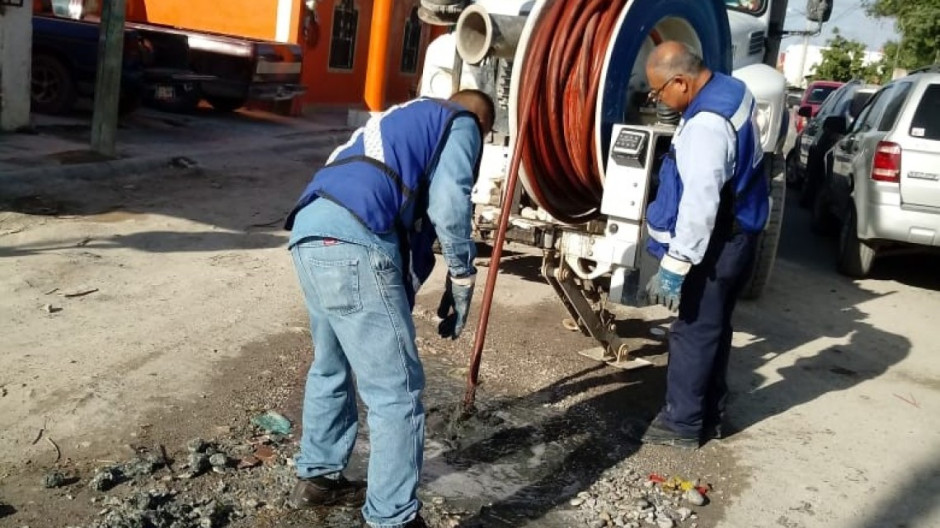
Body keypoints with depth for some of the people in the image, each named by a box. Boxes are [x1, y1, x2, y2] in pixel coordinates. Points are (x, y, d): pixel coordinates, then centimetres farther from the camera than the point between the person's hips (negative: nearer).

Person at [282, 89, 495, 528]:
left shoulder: (406, 119, 37)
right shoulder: (461, 124, 12)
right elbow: (447, 206, -5)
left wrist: (402, 296, 35)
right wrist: (461, 280, 6)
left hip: (312, 231, 9)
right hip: (352, 242, -9)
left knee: (332, 366, 26)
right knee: (397, 392, -2)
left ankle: (316, 477, 40)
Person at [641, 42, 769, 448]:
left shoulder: (707, 125, -27)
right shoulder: (729, 90, 5)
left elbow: (699, 205, -30)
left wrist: (675, 265, -26)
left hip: (717, 245, -11)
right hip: (736, 235, 11)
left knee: (693, 332, 0)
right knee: (714, 328, 17)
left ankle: (681, 423, 12)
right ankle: (708, 415, 29)